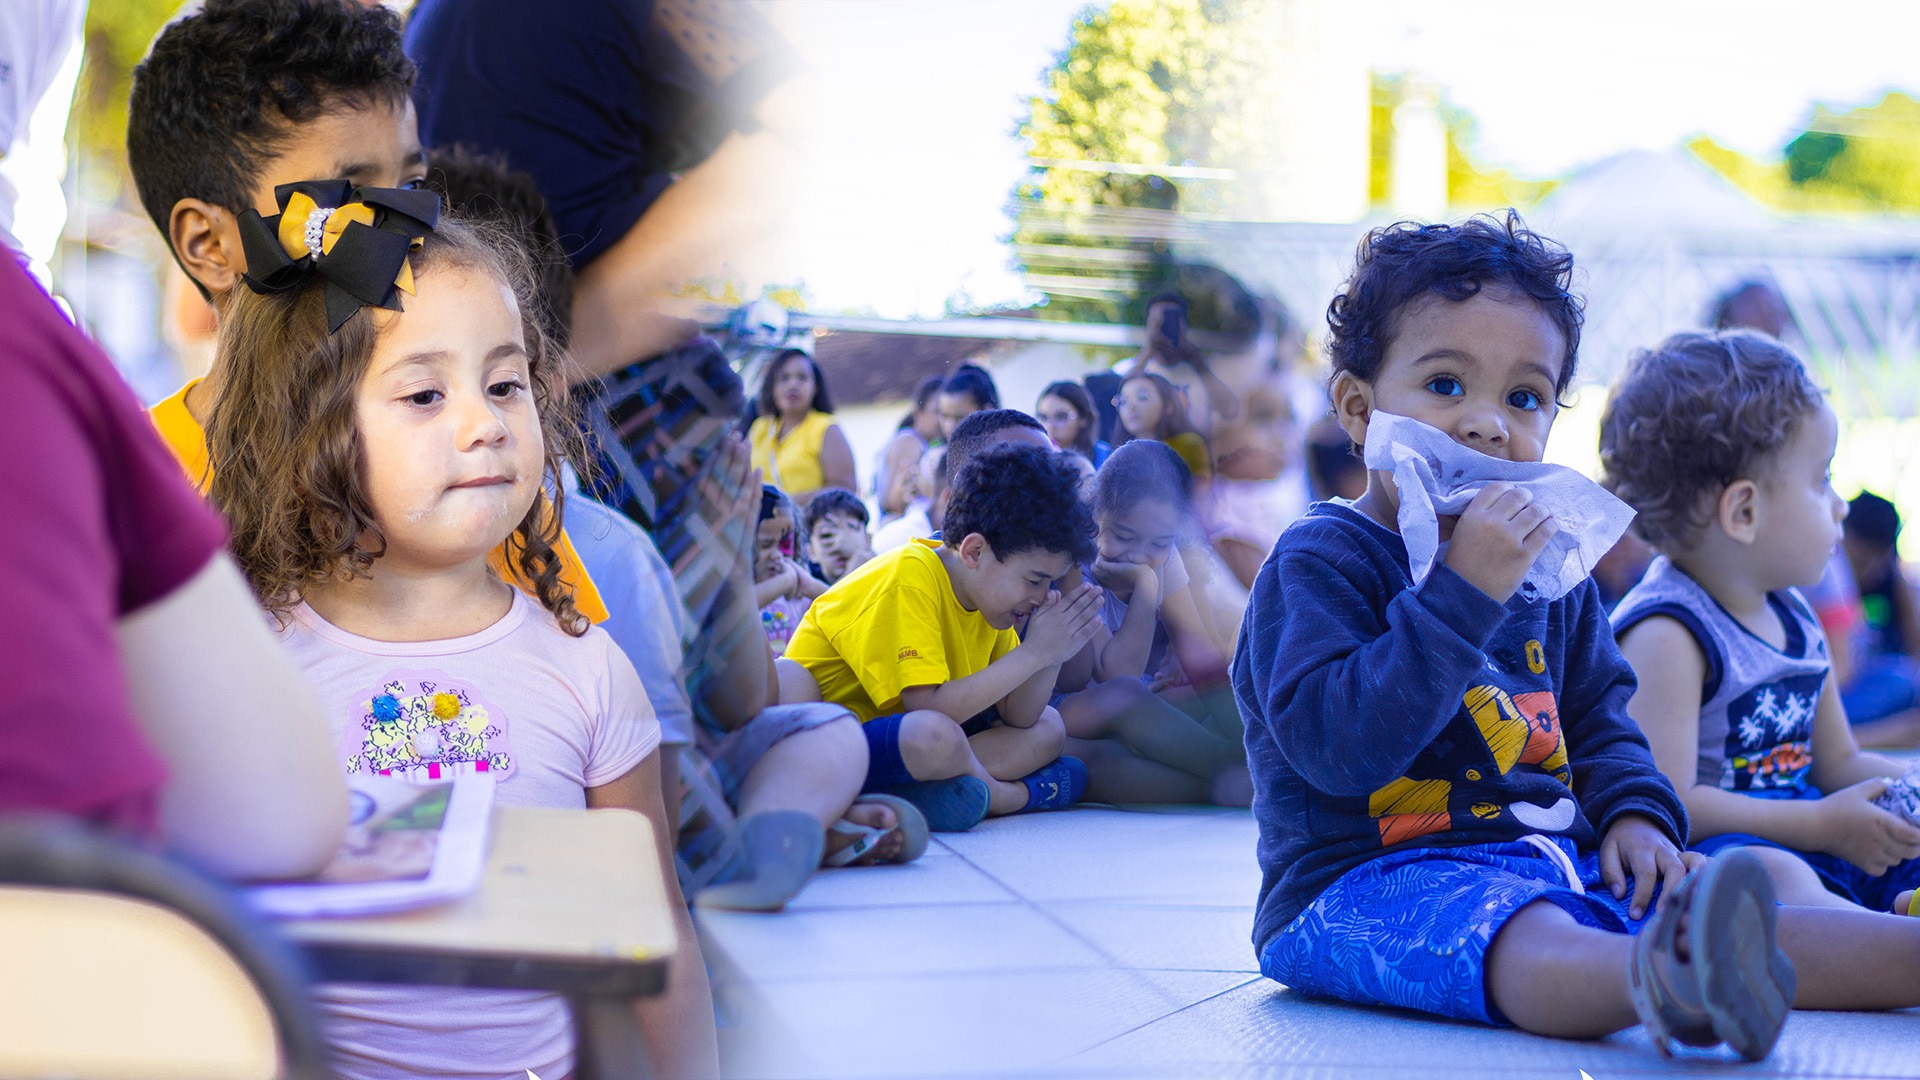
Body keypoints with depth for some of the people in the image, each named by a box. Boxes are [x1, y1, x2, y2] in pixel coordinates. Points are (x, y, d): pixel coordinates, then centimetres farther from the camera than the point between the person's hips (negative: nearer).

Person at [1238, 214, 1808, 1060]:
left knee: (1754, 888, -11)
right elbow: (1338, 746, -23)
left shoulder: (1545, 566, 18)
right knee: (1512, 930, -41)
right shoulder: (1320, 562, -8)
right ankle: (1664, 980, -70)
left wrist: (1634, 809, 5)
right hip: (1367, 883, -10)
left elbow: (1598, 714, 28)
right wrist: (1460, 593, -26)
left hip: (1553, 854, 10)